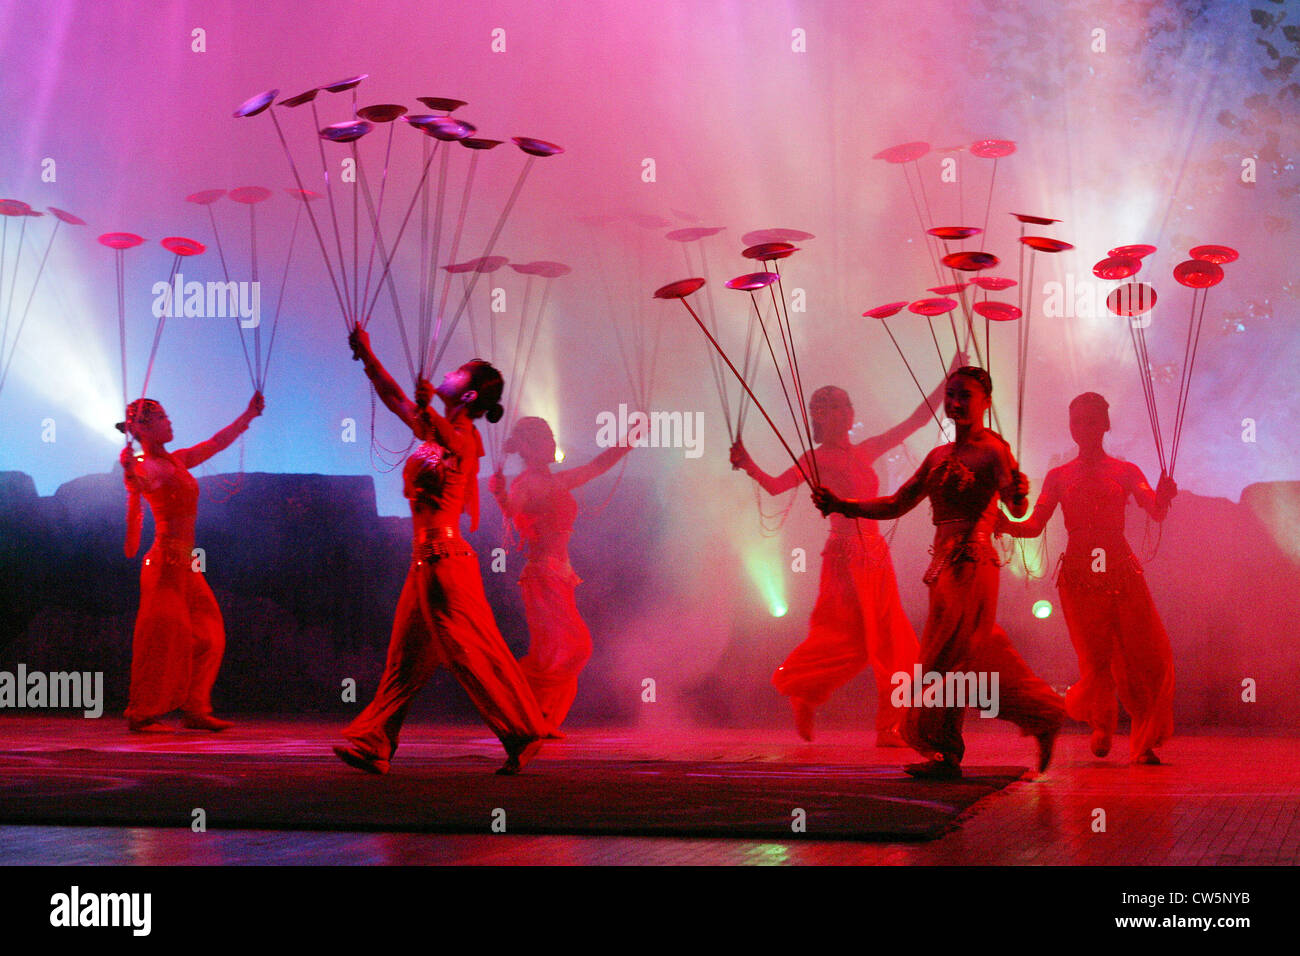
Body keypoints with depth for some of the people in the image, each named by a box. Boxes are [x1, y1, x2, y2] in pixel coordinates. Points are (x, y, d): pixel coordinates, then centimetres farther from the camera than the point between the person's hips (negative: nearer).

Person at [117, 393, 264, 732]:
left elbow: (216, 443, 24)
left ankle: (194, 708, 13)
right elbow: (144, 485, -34)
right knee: (163, 637, -6)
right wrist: (131, 473, -55)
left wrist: (249, 415, 27)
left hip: (185, 564, 9)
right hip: (166, 563, -9)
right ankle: (142, 714, 1)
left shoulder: (176, 461, 15)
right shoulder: (145, 465, -11)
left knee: (206, 635, 9)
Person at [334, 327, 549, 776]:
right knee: (405, 656, 7)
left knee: (473, 653, -6)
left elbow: (452, 443, -34)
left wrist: (427, 409, -53)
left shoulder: (464, 436, -10)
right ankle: (372, 745, 6)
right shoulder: (434, 430, 16)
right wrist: (366, 354, 22)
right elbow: (393, 397, 27)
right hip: (427, 558, 9)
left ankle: (523, 734, 2)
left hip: (446, 557, -9)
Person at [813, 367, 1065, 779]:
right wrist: (840, 505, 9)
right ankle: (1044, 717, 20)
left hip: (970, 566, -8)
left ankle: (946, 755, 1)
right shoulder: (940, 456, 15)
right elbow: (896, 505, 17)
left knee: (946, 659, -6)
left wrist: (1017, 493, -43)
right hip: (947, 567, 8)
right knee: (983, 656, 10)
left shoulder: (992, 451, -8)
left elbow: (1018, 510, -20)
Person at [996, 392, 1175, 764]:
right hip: (1079, 576, 0)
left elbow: (1157, 513, -4)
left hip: (1122, 572, 0)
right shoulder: (1059, 476, 13)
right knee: (1095, 661, -6)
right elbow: (1033, 526, 3)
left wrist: (1164, 497, -27)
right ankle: (1101, 722, 25)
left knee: (1151, 658, -10)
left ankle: (1144, 741, 3)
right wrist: (1004, 524, -17)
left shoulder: (1125, 471, 11)